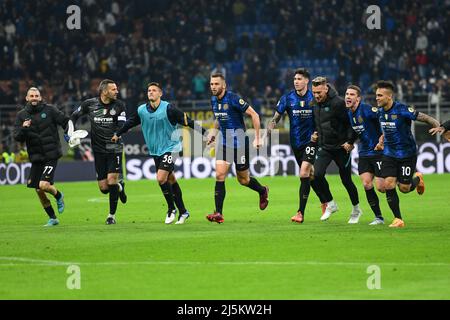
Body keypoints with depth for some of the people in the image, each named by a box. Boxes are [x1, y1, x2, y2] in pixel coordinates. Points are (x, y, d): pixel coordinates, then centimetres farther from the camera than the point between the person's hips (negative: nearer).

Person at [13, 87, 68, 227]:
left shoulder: (50, 110, -4)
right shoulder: (21, 115, 4)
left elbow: (66, 121, 2)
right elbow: (17, 137, -1)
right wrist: (23, 128, -20)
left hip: (51, 156, -4)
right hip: (35, 157, 4)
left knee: (44, 185, -18)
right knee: (39, 191, 6)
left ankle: (58, 196, 16)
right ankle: (52, 218, 22)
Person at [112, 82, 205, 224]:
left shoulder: (168, 109, -14)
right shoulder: (141, 110, 1)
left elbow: (187, 121, -12)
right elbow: (130, 122, 19)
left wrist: (204, 132, -15)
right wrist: (117, 134, 28)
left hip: (170, 148, -5)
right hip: (155, 151, 5)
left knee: (161, 178, -18)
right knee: (171, 180, 9)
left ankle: (171, 209, 1)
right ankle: (183, 212, 17)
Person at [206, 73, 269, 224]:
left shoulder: (233, 99, -18)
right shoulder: (213, 100, 4)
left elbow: (254, 115, -15)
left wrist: (257, 138, -17)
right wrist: (213, 132, 8)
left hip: (239, 142, -6)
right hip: (224, 142, 6)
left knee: (243, 180, 7)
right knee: (219, 175, -10)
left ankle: (263, 191, 40)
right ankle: (218, 214, -11)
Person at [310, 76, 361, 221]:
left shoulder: (338, 103, -18)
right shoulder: (315, 104, 4)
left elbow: (352, 122, -15)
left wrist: (350, 141, -17)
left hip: (341, 148, -6)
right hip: (324, 148, 6)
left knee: (346, 180, 5)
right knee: (316, 175, -13)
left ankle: (356, 208, 27)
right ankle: (329, 204, 5)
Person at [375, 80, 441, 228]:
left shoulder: (402, 110, -20)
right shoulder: (380, 111, 1)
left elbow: (425, 118, -18)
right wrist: (382, 141, 11)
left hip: (407, 153, -5)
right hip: (389, 153, 5)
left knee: (404, 188, -1)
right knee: (388, 184, -11)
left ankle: (418, 179, 36)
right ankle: (398, 219, 0)